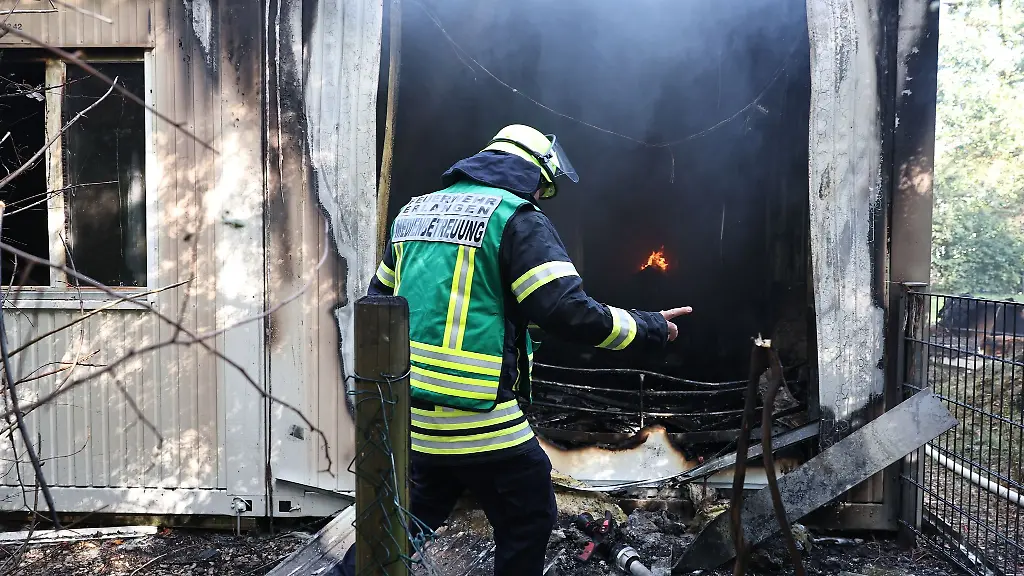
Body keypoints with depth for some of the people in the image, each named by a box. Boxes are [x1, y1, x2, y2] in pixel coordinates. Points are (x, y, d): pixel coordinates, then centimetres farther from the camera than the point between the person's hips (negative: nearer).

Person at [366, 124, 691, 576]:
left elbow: (380, 298, 21)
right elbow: (570, 313, -18)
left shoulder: (415, 211, 13)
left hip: (413, 411, 7)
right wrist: (650, 328, -4)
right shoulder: (516, 219, -9)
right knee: (528, 521, 13)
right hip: (478, 416, -7)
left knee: (420, 512, 27)